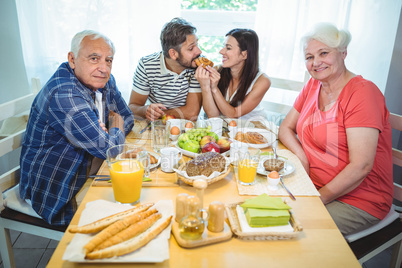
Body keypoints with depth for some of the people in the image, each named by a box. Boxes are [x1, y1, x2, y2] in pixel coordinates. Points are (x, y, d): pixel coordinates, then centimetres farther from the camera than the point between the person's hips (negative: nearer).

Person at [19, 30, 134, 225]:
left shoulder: (104, 81, -1)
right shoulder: (64, 96, -29)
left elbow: (127, 118, 9)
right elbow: (108, 149, -28)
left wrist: (105, 133, -13)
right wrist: (116, 129, -5)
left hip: (87, 171, 8)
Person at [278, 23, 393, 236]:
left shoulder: (363, 93, -17)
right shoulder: (313, 85, 5)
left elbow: (360, 167, -23)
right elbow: (285, 128, 10)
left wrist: (319, 198, -19)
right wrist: (302, 158, -9)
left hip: (357, 200, -6)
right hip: (314, 185, 7)